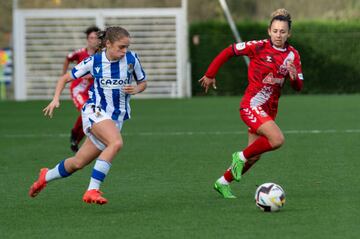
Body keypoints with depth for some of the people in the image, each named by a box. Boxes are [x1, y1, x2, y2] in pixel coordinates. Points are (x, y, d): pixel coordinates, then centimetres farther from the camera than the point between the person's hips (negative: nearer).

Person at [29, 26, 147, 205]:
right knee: (116, 142, -34)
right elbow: (65, 78, 5)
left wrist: (136, 89, -10)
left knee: (78, 163, 6)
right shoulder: (94, 61, -6)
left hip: (116, 118, 4)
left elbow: (143, 83, 13)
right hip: (95, 111, -4)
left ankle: (47, 176, 36)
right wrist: (56, 99, -10)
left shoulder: (131, 59, -2)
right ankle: (92, 190, -32)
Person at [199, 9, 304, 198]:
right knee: (277, 139, -26)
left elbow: (298, 87, 4)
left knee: (253, 156, 8)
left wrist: (294, 77, -19)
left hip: (269, 109, 6)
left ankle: (223, 182, 28)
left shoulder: (293, 55, 4)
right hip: (252, 105, -6)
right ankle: (241, 157, -4)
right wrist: (210, 74, 0)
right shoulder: (259, 47, -11)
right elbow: (228, 52, -3)